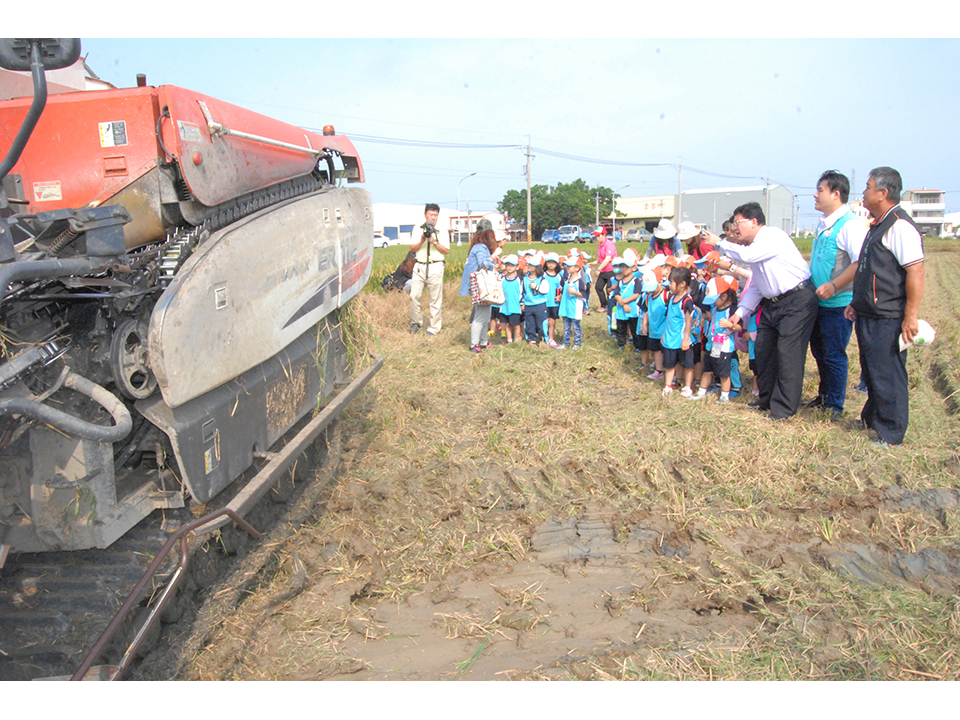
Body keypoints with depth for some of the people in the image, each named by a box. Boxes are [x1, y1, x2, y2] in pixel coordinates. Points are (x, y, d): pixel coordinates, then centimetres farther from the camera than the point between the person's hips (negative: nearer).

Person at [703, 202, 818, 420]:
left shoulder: (773, 236, -13)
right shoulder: (753, 246, 15)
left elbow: (747, 255, -28)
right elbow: (755, 287, 19)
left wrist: (720, 243, -13)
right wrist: (740, 312, 12)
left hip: (798, 299, -10)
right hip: (773, 303, 10)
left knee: (788, 352, -9)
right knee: (763, 349, 10)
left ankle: (784, 408, -1)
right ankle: (766, 400, 24)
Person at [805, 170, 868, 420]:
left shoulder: (851, 224, -16)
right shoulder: (824, 224, 13)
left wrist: (833, 286, -27)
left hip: (838, 304, -9)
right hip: (819, 301, 9)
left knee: (834, 356, 0)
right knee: (819, 351, 18)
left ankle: (835, 405, 13)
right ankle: (824, 396, 33)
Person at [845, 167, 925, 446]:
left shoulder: (899, 226, -17)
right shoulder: (878, 225, 15)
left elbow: (915, 272, -22)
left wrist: (911, 317, -24)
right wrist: (857, 303, 23)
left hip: (888, 320, -10)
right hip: (869, 317, 10)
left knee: (887, 375, -2)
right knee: (871, 371, 21)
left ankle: (890, 436, 9)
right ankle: (871, 420, 36)